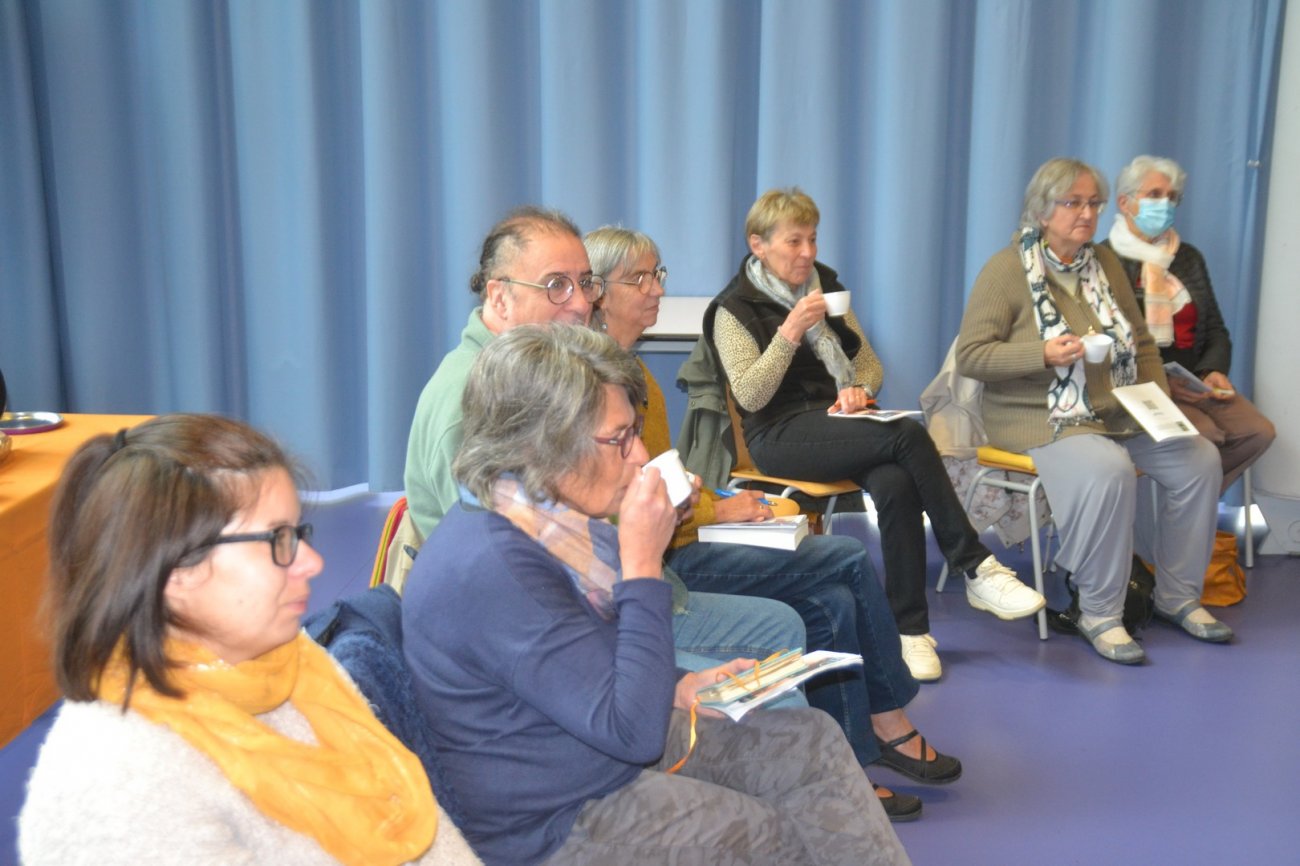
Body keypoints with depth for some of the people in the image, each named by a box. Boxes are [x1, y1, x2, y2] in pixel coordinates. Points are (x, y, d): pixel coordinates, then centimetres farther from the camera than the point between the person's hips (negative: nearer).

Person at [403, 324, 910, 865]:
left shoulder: (546, 519, 0)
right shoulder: (491, 567, -31)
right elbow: (632, 729, -29)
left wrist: (676, 690, 4)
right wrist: (642, 563, -27)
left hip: (607, 741, 9)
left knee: (813, 744, 4)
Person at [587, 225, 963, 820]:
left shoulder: (632, 371, 16)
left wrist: (717, 499, 6)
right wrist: (714, 511, -12)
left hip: (683, 541, 9)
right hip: (660, 561, -9)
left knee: (833, 602, -5)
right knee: (848, 559, -10)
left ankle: (842, 771, 3)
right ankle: (889, 723, 8)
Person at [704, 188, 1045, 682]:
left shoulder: (825, 285, 16)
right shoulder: (735, 308, 0)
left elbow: (871, 363, 19)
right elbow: (750, 396, -11)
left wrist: (859, 390, -4)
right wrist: (789, 333, -19)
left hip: (840, 421, 5)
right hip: (780, 435, -5)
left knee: (896, 485, -31)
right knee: (908, 435, -30)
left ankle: (910, 627, -25)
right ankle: (976, 568, -24)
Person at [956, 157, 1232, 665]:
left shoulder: (1105, 264, 11)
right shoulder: (1007, 270, -8)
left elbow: (1141, 343, 19)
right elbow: (969, 356, -14)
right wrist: (1044, 354, -26)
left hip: (1115, 412, 7)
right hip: (1036, 416, -7)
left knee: (1200, 459, -11)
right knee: (1108, 469, -34)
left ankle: (1178, 595, 7)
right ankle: (1099, 614, -17)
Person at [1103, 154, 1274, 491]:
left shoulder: (1189, 258, 16)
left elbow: (1215, 328, 18)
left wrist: (1214, 371, -3)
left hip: (1191, 380, 7)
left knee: (1259, 432, -11)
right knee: (1204, 435, -27)